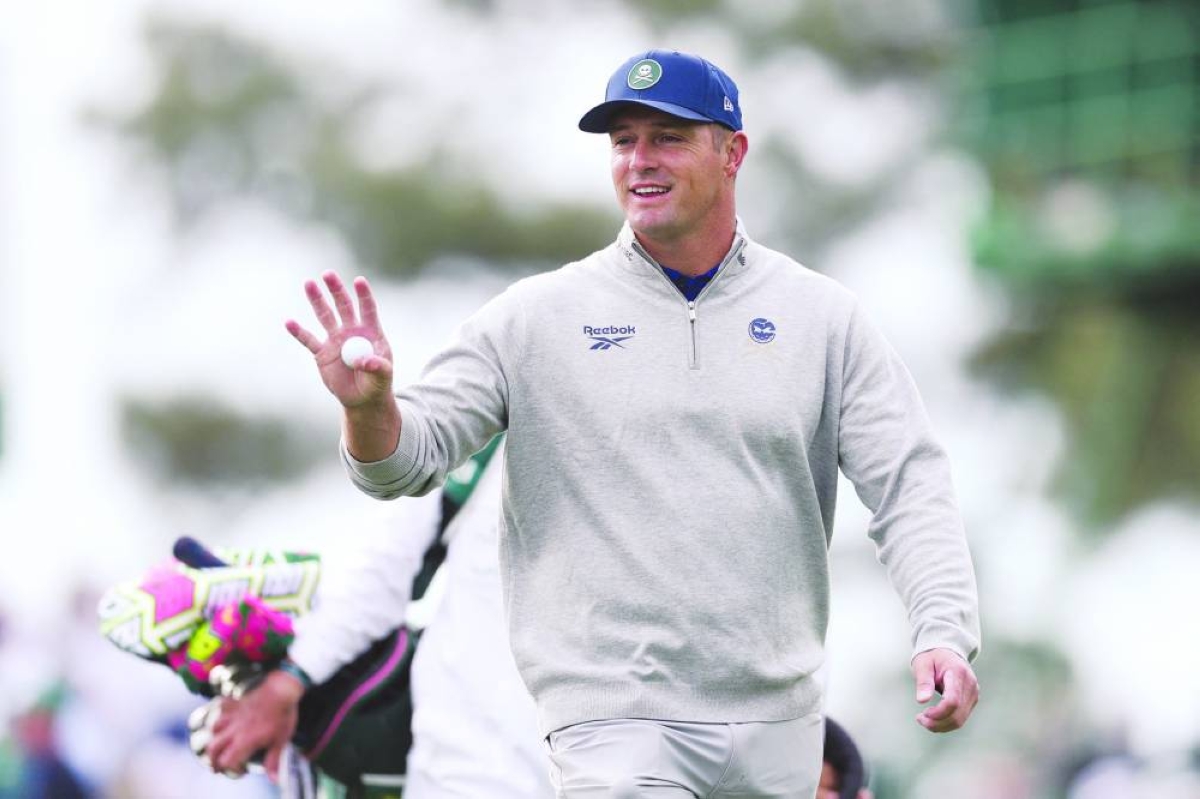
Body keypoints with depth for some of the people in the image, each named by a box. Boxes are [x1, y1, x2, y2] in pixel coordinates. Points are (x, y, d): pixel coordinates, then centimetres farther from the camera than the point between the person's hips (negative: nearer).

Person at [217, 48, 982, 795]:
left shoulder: (824, 317, 6)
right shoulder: (538, 317, 3)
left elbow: (909, 484, 0)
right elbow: (409, 455, -2)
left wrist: (945, 634, -16)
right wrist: (369, 406, -26)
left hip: (776, 730, 2)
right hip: (613, 717, -2)